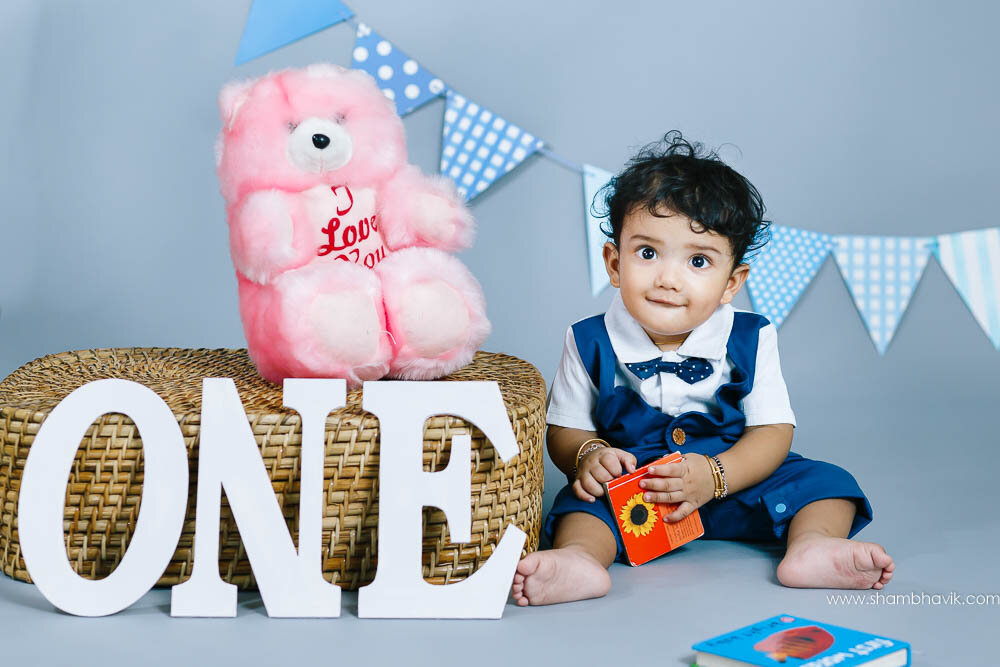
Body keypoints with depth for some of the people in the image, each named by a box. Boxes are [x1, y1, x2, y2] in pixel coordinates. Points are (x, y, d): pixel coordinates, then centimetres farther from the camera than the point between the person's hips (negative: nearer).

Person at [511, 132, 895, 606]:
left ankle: (813, 544, -35)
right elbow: (564, 430, -1)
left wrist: (715, 476, -28)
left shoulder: (749, 341, -8)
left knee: (823, 480, -14)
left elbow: (773, 433, -10)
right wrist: (588, 455, -26)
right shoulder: (591, 344, -8)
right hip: (630, 489, -1)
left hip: (734, 481, 2)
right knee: (584, 500, -29)